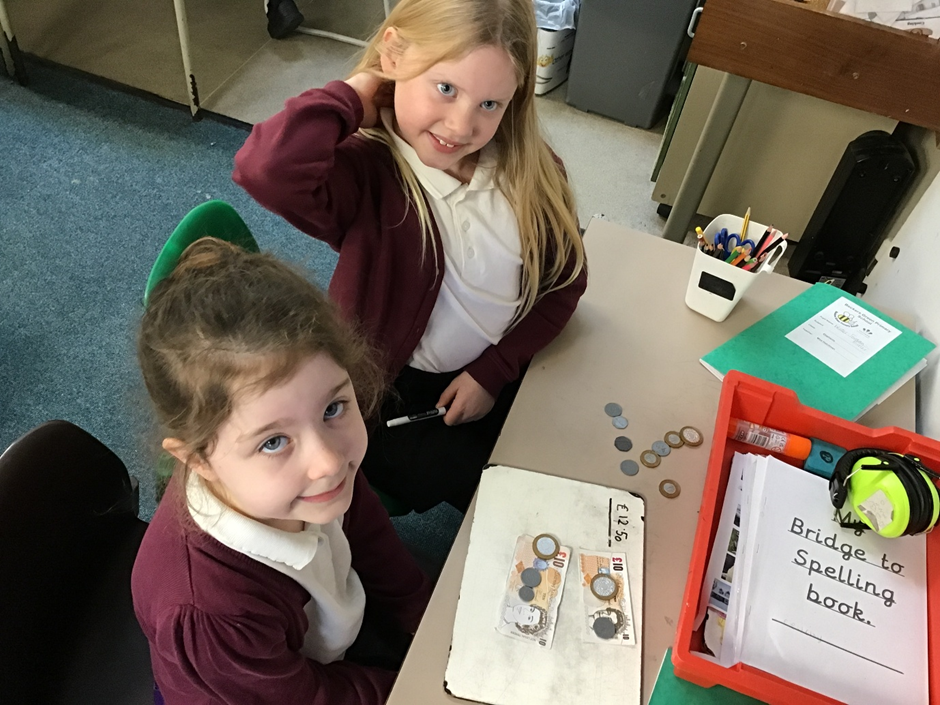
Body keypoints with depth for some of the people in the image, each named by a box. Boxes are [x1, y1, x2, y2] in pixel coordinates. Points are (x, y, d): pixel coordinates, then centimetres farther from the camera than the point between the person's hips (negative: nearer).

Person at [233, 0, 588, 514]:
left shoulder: (529, 172, -9)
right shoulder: (363, 173, -23)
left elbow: (563, 280, 0)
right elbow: (267, 170, -45)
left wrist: (492, 372, -8)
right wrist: (354, 95, -28)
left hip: (502, 374, 5)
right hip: (392, 396, -4)